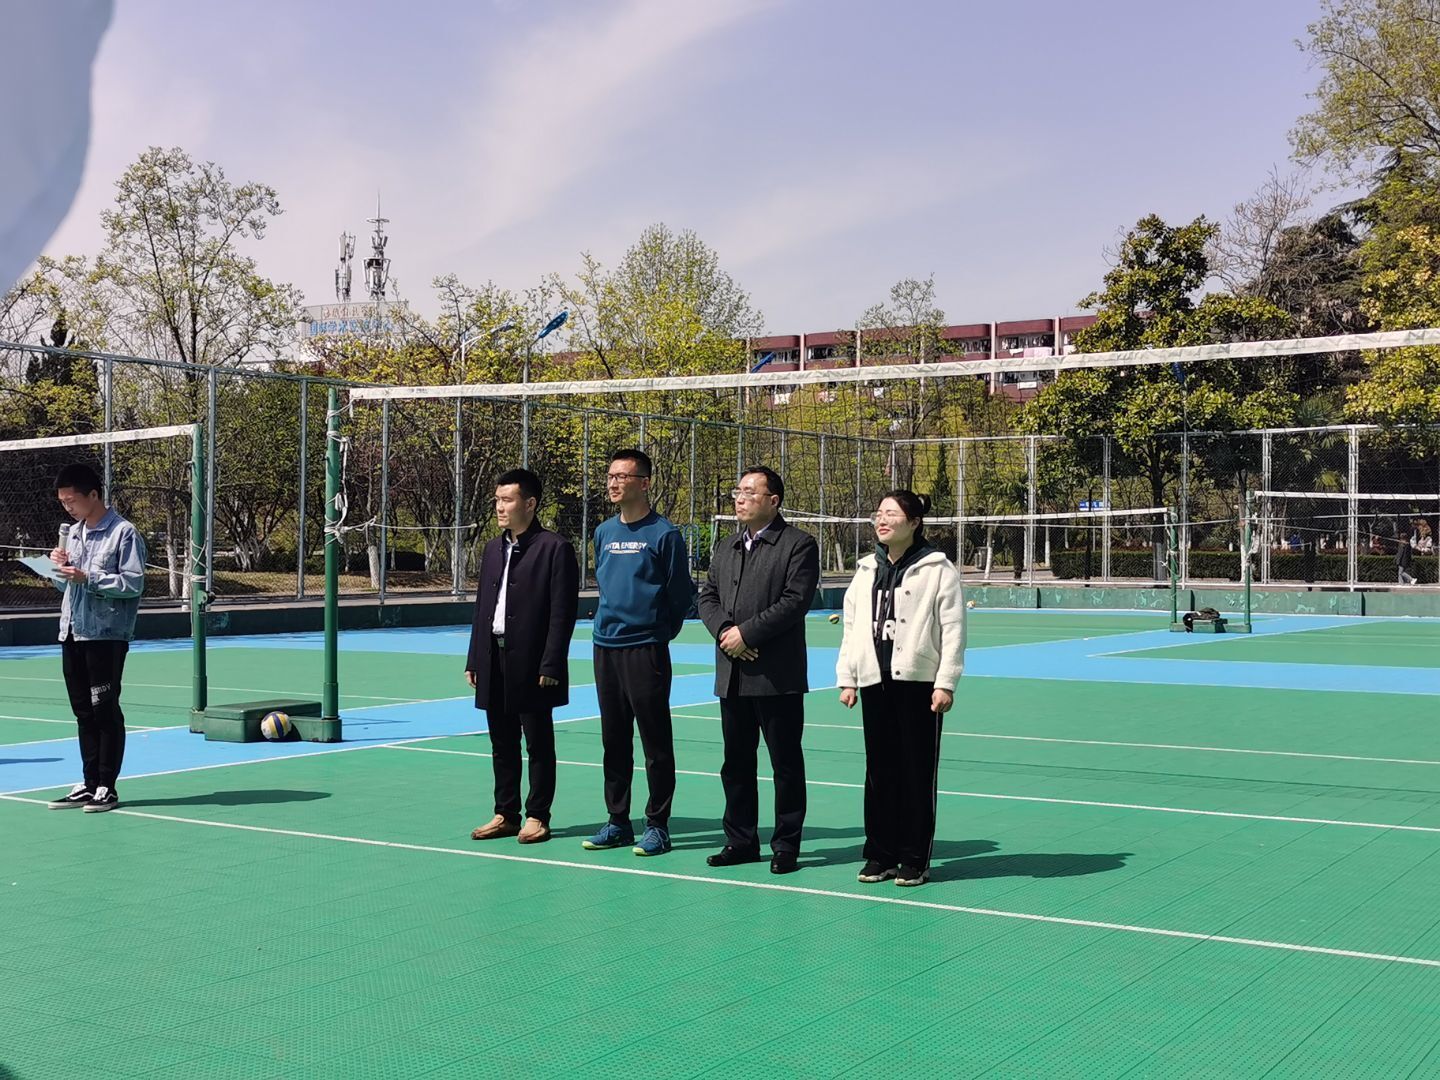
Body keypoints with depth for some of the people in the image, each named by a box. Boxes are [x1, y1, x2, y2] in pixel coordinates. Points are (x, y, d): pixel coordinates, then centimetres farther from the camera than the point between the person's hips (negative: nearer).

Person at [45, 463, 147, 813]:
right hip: (72, 633, 7)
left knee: (105, 711, -3)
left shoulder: (123, 533, -7)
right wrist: (61, 567, 3)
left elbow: (133, 584, -13)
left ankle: (107, 788, 4)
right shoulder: (73, 533, 16)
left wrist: (87, 578, -19)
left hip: (106, 635, -7)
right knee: (83, 711, 9)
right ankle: (90, 784, 16)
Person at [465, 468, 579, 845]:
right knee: (502, 744, 12)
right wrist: (474, 660, 11)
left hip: (532, 664, -7)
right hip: (495, 662, 7)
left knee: (538, 744, 3)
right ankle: (506, 814, 21)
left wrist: (551, 666, -16)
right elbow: (481, 609, 17)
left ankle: (537, 816, 12)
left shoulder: (555, 548, -8)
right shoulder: (492, 549, 14)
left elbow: (562, 613, -11)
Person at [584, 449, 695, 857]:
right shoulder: (604, 533, 10)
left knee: (655, 742, 0)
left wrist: (659, 632, 1)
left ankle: (657, 825, 7)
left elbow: (680, 595, -5)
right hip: (606, 648, 6)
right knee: (613, 741, 11)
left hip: (646, 651, -6)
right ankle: (617, 821, 20)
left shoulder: (664, 534, -8)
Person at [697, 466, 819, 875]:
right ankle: (741, 840, 23)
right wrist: (724, 631, -8)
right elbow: (707, 597, 12)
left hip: (777, 676, -6)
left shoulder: (798, 545, -5)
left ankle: (786, 844, 11)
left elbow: (795, 601, -15)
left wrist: (747, 633, -16)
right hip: (732, 677, 7)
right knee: (736, 762, 12)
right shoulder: (725, 549, 16)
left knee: (786, 763, 2)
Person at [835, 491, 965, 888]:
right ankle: (880, 854, 17)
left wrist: (945, 683, -11)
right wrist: (846, 679, 10)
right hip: (874, 683, 5)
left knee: (918, 772, 0)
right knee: (879, 771, 8)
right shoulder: (866, 571, 15)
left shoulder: (938, 569, -2)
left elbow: (953, 629, -5)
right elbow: (850, 627, 17)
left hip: (918, 683, -5)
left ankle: (914, 859, 8)